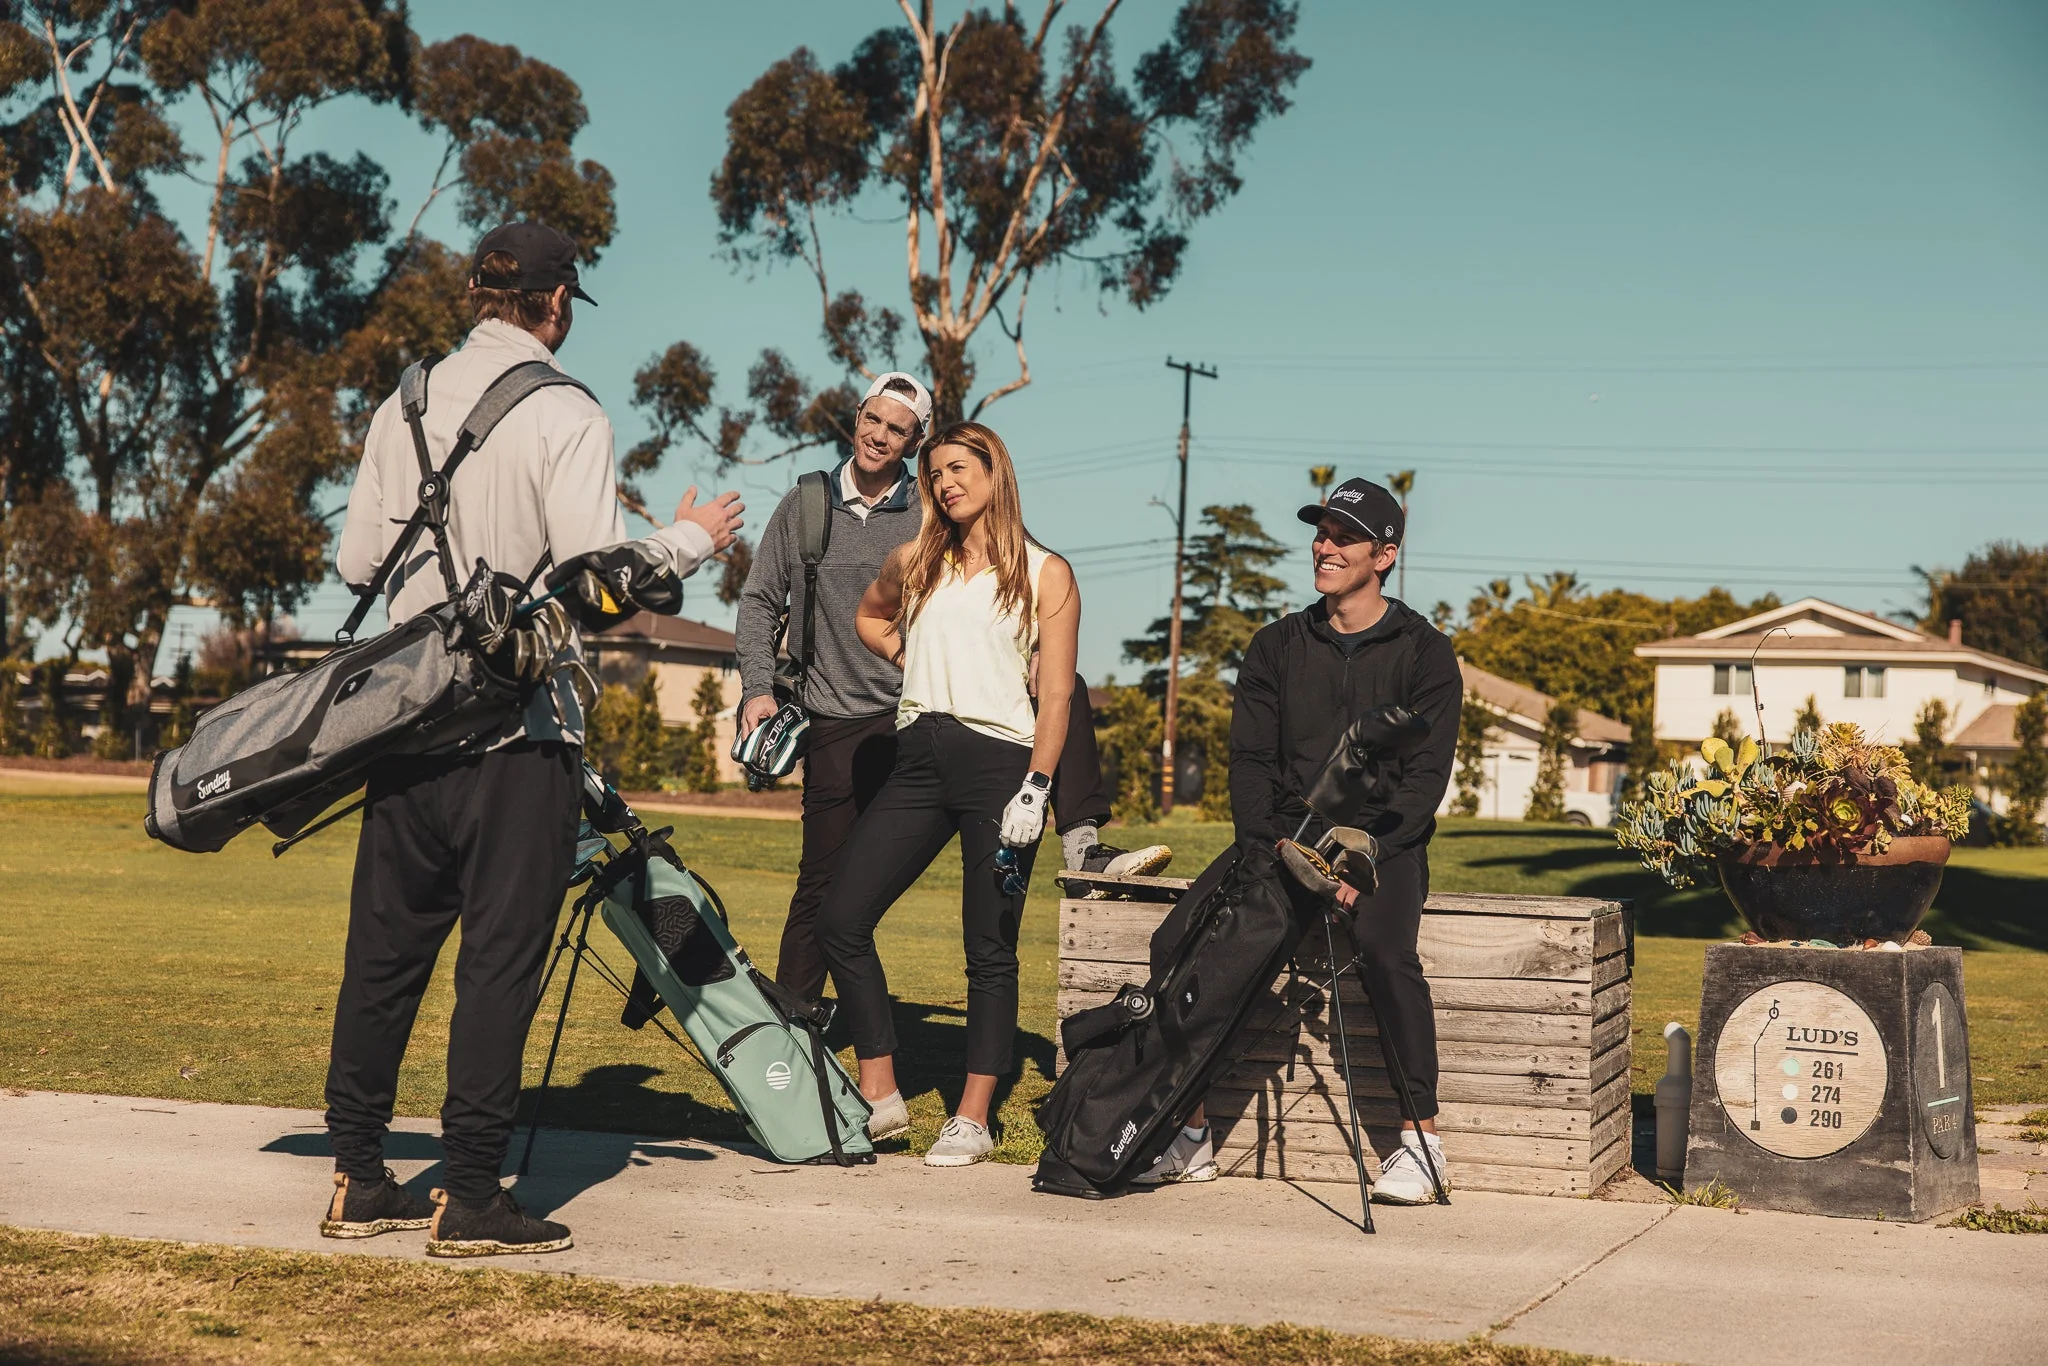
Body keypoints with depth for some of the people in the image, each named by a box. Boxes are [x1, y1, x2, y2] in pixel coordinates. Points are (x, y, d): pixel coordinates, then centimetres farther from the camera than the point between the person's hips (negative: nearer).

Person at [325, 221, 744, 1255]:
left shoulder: (406, 405, 8)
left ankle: (357, 1179, 19)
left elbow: (355, 561, 9)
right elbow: (595, 567, -16)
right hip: (519, 734, -6)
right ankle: (471, 1198, 3)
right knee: (500, 958, 0)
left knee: (385, 948, 12)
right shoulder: (562, 415, -9)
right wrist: (691, 540, 1)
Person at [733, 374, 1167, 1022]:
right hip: (839, 727, -1)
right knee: (824, 888, -1)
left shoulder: (932, 518, 4)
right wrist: (758, 688, -3)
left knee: (1062, 687, -17)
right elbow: (760, 602, 10)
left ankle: (1082, 844, -20)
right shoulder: (803, 506, 5)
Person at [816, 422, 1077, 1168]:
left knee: (990, 950, 0)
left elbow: (1056, 694, -3)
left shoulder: (1045, 575, 3)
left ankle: (973, 1118, 6)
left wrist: (1035, 789, -13)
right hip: (920, 762, 4)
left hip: (1000, 764, -4)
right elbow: (869, 617, 36)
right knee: (840, 917, -4)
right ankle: (879, 1091, 6)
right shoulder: (914, 561, 14)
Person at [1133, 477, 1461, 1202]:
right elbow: (1250, 762, 7)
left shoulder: (1423, 653, 3)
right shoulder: (1276, 647, 13)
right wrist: (1272, 850, -11)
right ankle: (1191, 1131, -17)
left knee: (1382, 946, -32)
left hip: (1384, 846, -3)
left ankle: (1421, 1137, -22)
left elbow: (1424, 776, -5)